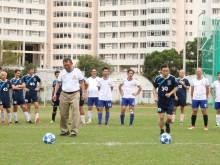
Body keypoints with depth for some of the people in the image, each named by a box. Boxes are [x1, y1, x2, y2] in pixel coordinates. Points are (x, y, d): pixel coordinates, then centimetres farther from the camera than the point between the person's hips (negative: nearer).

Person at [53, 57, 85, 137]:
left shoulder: (77, 71, 1)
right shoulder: (62, 72, 7)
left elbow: (82, 82, 5)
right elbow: (58, 83, 11)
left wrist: (83, 93, -1)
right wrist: (55, 93, 2)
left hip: (74, 95, -3)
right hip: (64, 95, 3)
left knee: (75, 113, -10)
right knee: (63, 114, 4)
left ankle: (74, 131, -7)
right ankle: (64, 131, 16)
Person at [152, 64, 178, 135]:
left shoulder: (172, 78, -8)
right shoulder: (158, 78, -3)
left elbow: (176, 87, 2)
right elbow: (154, 88, 9)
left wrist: (170, 93, -14)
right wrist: (155, 96, -5)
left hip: (170, 100, -1)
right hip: (161, 100, 1)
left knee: (169, 118, -5)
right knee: (161, 117, -3)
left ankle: (167, 124, 30)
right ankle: (162, 131, 15)